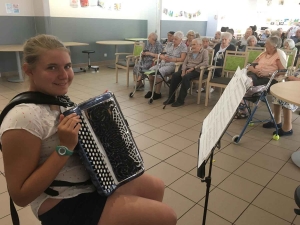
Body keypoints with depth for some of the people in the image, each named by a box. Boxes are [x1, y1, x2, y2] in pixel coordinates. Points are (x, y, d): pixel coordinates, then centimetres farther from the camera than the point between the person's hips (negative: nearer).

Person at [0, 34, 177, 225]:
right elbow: (20, 196, -22)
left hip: (91, 179, 9)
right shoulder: (24, 116, -24)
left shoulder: (59, 99, 2)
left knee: (156, 187, 19)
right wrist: (65, 147, -29)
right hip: (66, 206, -8)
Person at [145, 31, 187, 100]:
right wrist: (162, 57, -12)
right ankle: (151, 90, -5)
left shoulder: (183, 47, 0)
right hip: (163, 63, 7)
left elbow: (182, 59, -12)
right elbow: (162, 54, 14)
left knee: (159, 72, -32)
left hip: (172, 65, -6)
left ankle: (157, 93, -21)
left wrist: (171, 59, -24)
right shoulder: (169, 44, 17)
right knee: (151, 70, -17)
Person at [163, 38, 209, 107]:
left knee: (186, 77, -36)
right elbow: (185, 62, 14)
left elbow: (206, 63, -13)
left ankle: (180, 100, -27)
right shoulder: (190, 52, 21)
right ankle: (171, 98, -18)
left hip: (197, 70, -5)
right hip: (187, 69, 5)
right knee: (175, 75, -23)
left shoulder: (204, 52, 3)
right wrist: (183, 70, -7)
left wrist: (193, 68, -18)